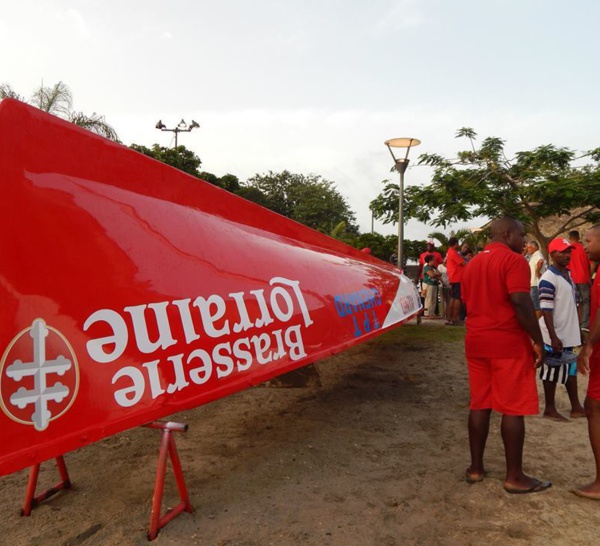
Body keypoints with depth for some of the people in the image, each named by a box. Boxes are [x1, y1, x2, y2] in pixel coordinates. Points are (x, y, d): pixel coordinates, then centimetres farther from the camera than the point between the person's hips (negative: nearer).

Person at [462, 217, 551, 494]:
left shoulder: (472, 263, 16)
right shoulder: (514, 260, -9)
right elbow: (521, 302, -18)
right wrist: (538, 340, -12)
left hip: (476, 342, 7)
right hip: (508, 343, -7)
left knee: (479, 405, 12)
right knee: (513, 409, 1)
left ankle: (476, 468, 18)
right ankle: (514, 477, 9)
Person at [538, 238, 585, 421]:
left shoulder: (568, 275, 10)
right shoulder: (548, 279, -19)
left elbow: (572, 305, 17)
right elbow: (546, 310, -22)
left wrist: (577, 331, 18)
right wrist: (553, 337, -25)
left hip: (569, 334, 9)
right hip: (555, 336, -9)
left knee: (571, 369, 18)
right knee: (552, 371, 3)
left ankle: (576, 407, 31)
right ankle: (550, 409, 16)